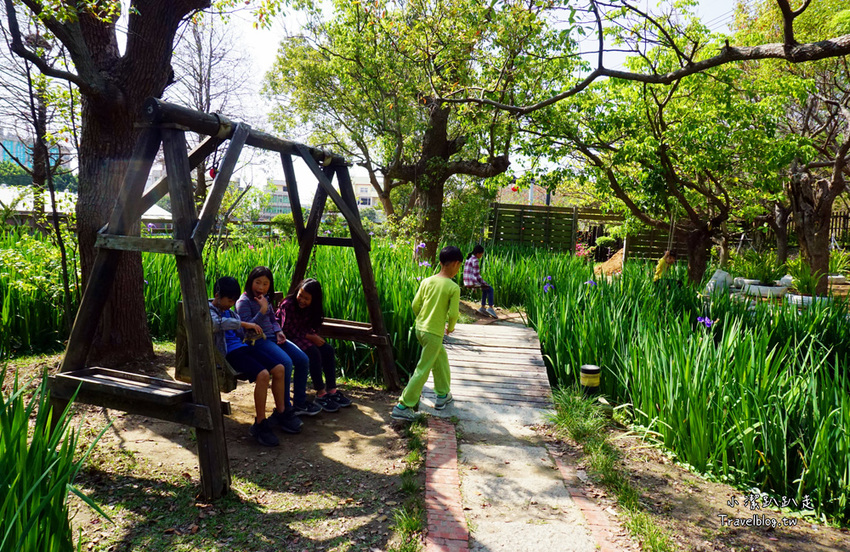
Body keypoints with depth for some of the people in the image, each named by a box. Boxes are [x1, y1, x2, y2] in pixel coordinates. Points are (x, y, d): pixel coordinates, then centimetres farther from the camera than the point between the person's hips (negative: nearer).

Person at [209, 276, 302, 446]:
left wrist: (251, 334, 8)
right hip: (228, 354, -9)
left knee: (279, 369, -6)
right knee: (263, 375, -30)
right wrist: (245, 324, -28)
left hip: (243, 347, 9)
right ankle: (260, 424, -19)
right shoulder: (209, 311, -4)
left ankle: (281, 413, 9)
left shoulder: (230, 312, 22)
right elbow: (218, 323, -28)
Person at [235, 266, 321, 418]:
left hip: (273, 337, 8)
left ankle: (299, 403, 3)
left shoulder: (266, 299, 16)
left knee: (303, 360, -8)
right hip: (258, 341, -8)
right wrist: (263, 310, -22)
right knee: (286, 363, -31)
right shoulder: (243, 302, -7)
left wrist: (278, 332, 6)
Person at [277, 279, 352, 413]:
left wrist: (314, 336, -13)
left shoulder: (311, 308, 1)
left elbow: (309, 327, 9)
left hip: (304, 335, 7)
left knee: (328, 349, -14)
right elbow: (287, 329, -20)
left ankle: (332, 390, -10)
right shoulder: (288, 305, -20)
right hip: (288, 338, -7)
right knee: (313, 352, -30)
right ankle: (320, 394, -24)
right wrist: (309, 336, -21)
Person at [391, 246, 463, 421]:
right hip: (434, 333, -7)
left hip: (420, 328, 7)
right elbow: (453, 313, -14)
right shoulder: (453, 288, -14)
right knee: (422, 370, 0)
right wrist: (450, 327, 6)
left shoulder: (427, 281, 2)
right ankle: (402, 406, 1)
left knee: (441, 357, 26)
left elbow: (415, 305, 4)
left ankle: (443, 395, 36)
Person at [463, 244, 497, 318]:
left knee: (485, 289, 25)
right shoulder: (475, 260, -15)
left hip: (467, 281, 10)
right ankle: (490, 308, 1)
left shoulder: (469, 258, 15)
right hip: (472, 282, -10)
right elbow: (476, 275, -19)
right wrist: (484, 283, -8)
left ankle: (483, 308, 24)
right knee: (490, 289, 3)